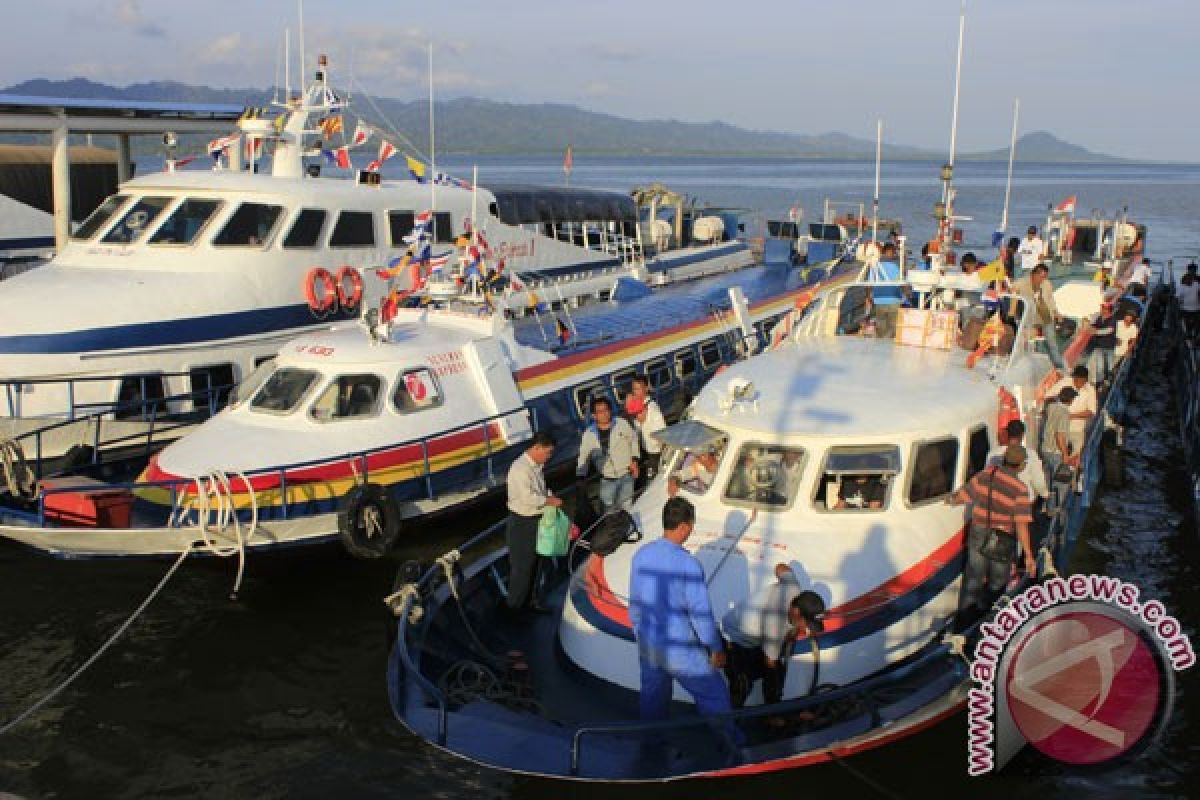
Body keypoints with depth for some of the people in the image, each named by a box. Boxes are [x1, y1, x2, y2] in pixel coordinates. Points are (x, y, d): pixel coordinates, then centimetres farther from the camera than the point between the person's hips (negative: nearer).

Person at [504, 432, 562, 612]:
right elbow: (527, 497, -30)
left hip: (535, 520, 9)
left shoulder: (537, 466, 7)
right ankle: (515, 604, 14)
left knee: (532, 562, 20)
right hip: (522, 523, -9)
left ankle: (527, 600, 34)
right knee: (522, 565, 1)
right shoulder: (520, 468, -24)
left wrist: (550, 496, 1)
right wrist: (549, 501, -18)